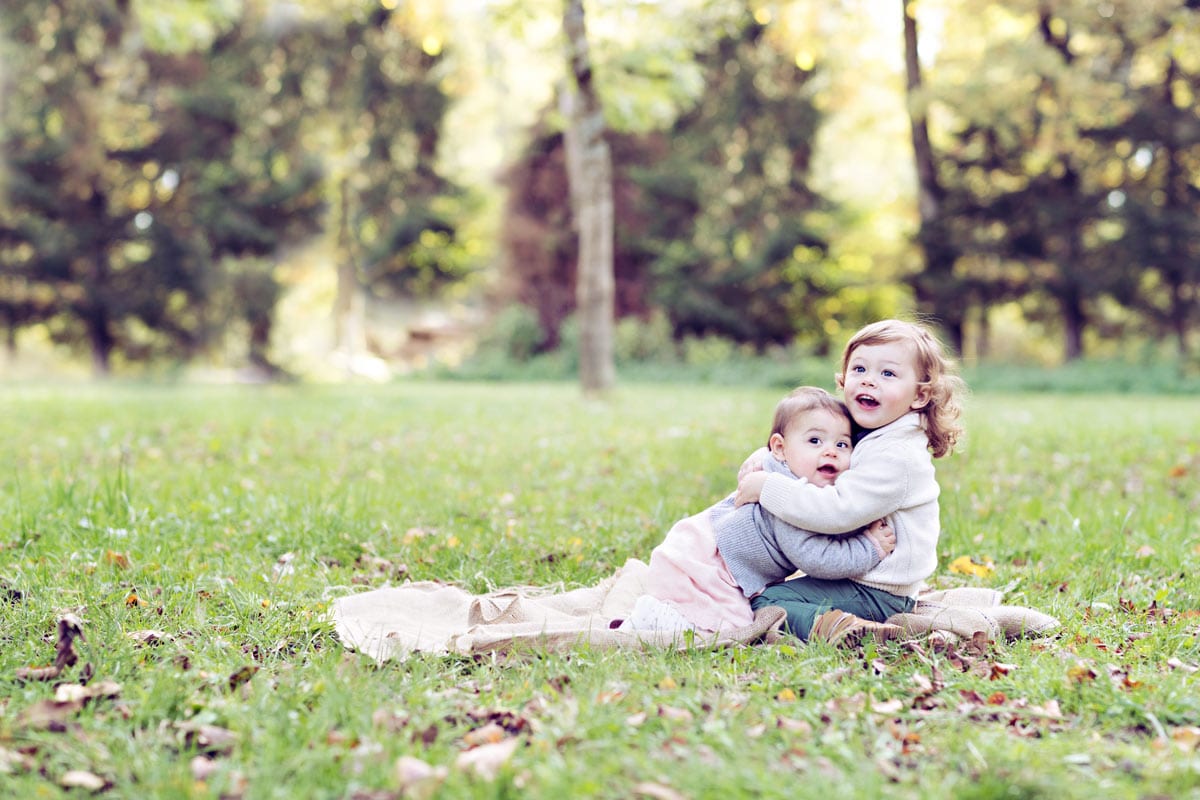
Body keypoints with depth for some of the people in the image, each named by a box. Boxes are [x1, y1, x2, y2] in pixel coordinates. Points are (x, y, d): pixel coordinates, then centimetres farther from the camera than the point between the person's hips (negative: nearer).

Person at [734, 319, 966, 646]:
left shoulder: (897, 458, -25)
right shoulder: (857, 436, 6)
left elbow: (838, 510, -34)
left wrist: (766, 487, -27)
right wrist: (765, 457, 0)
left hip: (876, 594, -11)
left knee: (763, 602, -18)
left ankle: (830, 626, -36)